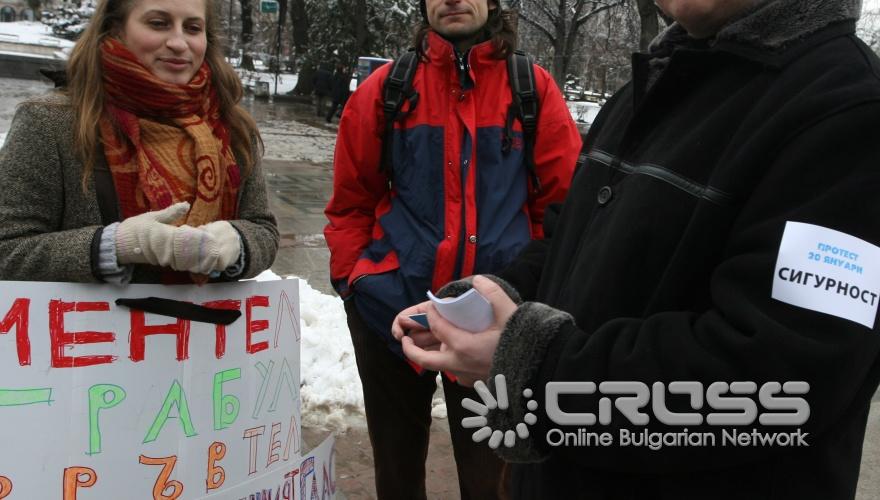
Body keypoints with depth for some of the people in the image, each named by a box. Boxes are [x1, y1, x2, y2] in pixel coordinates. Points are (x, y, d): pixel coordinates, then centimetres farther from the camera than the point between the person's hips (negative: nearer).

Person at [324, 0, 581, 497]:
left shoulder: (534, 88, 0)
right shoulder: (387, 87, 2)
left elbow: (564, 199, 1)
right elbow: (352, 200, 6)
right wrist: (350, 280, -1)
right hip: (391, 307, 1)